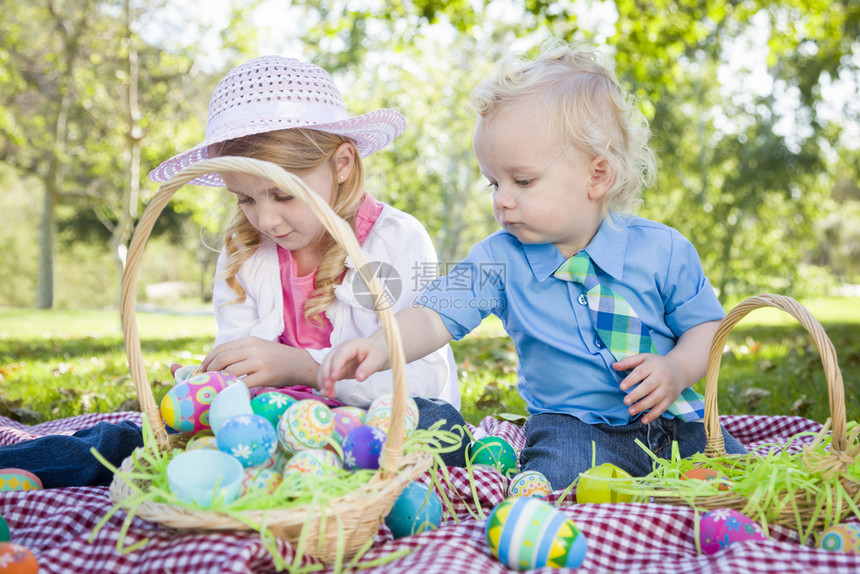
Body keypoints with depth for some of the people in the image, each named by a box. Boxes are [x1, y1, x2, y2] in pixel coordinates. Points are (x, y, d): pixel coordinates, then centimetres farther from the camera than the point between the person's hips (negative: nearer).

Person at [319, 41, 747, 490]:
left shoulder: (662, 250, -6)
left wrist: (677, 371, -17)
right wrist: (380, 347, -32)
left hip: (675, 422, 3)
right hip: (573, 429, -2)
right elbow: (433, 317, -12)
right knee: (554, 479, -32)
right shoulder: (500, 258, -5)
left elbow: (707, 324, 4)